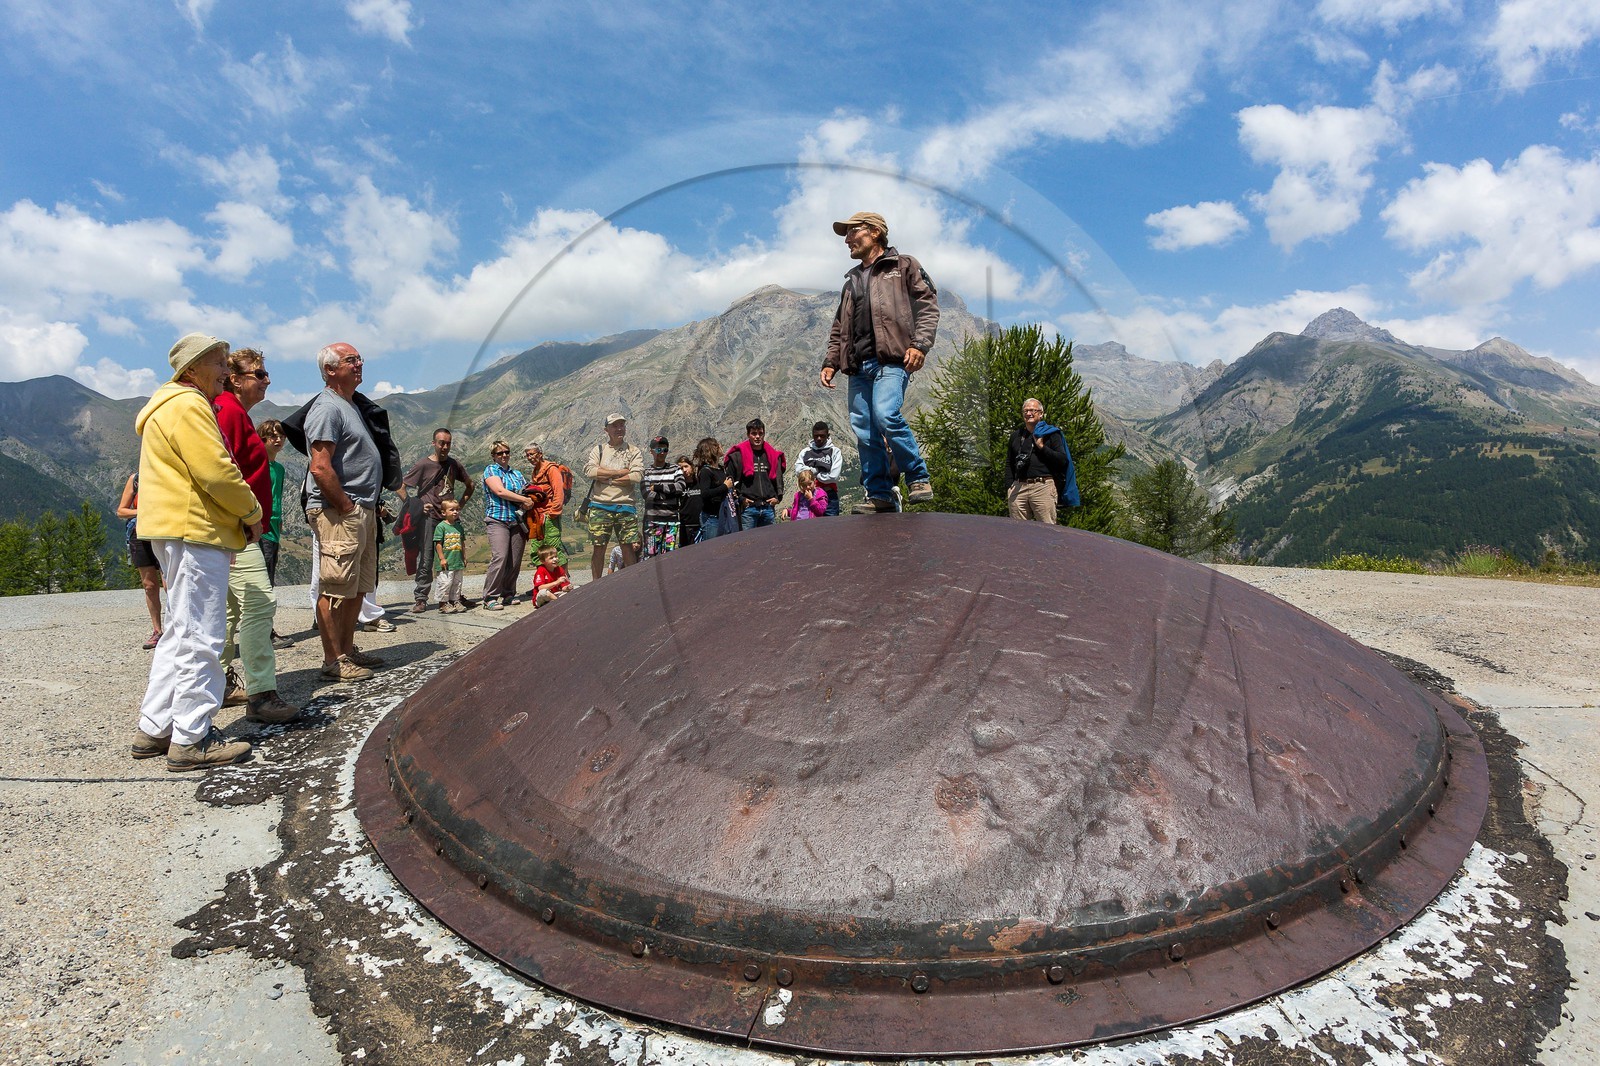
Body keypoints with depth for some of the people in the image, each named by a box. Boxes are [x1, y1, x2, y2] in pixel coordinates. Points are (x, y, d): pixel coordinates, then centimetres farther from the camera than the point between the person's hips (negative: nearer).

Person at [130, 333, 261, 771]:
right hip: (194, 530, -11)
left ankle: (154, 730, 23)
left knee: (180, 633, 17)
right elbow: (216, 471, -21)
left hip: (178, 532, 11)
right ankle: (190, 740, -2)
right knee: (199, 637, -7)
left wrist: (241, 516, 14)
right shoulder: (188, 406, -12)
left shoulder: (173, 404, 23)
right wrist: (252, 513, -7)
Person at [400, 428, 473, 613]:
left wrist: (460, 505, 9)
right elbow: (400, 487, -4)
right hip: (428, 517, -4)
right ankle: (421, 599, 3)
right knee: (425, 559, -2)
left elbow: (469, 486, 21)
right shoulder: (423, 464, -5)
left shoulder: (454, 464, 8)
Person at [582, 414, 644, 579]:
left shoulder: (635, 452, 8)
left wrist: (606, 478, -8)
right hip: (600, 506, 1)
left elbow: (637, 476, -9)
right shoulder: (598, 449, 11)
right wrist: (621, 472, -8)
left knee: (628, 548, 1)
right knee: (599, 547, 4)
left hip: (625, 505, -1)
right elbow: (589, 471, -8)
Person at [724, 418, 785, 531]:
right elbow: (728, 480, 0)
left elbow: (778, 477, 22)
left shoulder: (772, 455, 13)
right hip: (747, 508, -4)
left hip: (769, 508, 4)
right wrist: (740, 498, -8)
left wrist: (778, 496, 8)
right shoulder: (738, 455, 0)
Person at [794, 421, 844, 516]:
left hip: (829, 498, -2)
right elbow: (798, 469, -6)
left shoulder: (835, 451, 2)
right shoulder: (805, 452, 11)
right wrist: (816, 470, -9)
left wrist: (812, 474, -1)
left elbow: (833, 476, -8)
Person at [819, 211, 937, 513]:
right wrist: (831, 362, 16)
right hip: (858, 366, 6)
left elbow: (928, 305, 1)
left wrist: (920, 344, -13)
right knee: (863, 430, -3)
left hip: (891, 360, -6)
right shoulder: (852, 279, 29)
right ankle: (879, 495, 3)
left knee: (886, 416, -26)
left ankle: (919, 479, -11)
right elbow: (839, 327, 29)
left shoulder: (903, 266, 12)